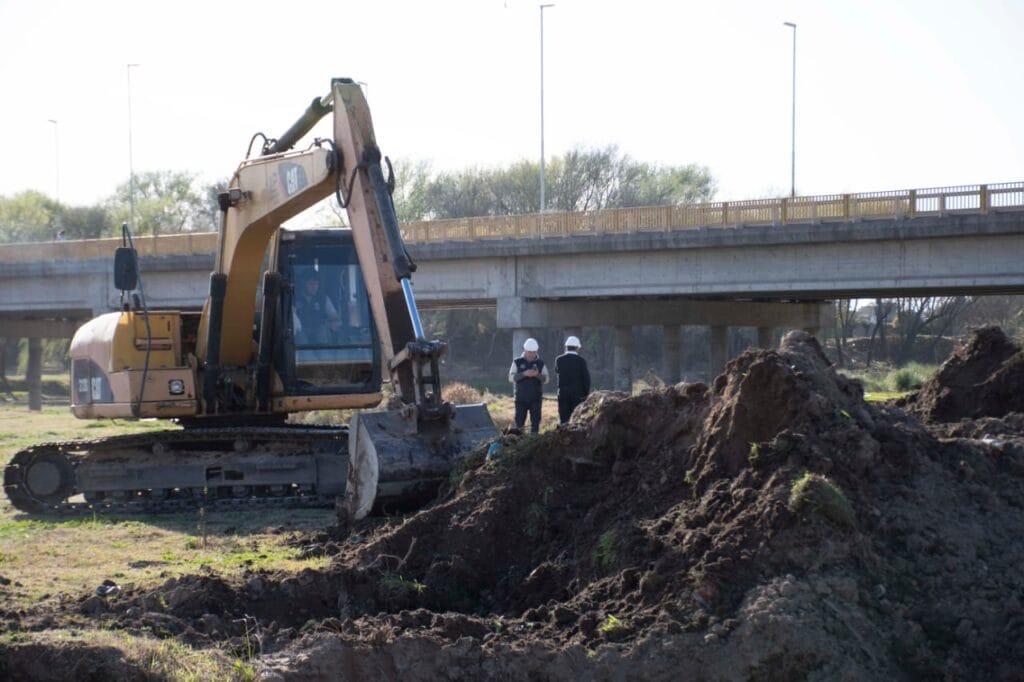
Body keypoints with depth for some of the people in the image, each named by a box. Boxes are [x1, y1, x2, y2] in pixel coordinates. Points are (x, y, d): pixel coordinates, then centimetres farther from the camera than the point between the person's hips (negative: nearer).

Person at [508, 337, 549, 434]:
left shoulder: (540, 363, 6)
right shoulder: (517, 362, 4)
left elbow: (546, 379, 0)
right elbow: (511, 378, -5)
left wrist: (538, 375, -21)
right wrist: (524, 374, -20)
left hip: (536, 399, 1)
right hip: (521, 399, -1)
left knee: (535, 422, -2)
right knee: (519, 422, 1)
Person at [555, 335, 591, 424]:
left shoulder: (559, 360, 0)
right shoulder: (581, 361, -7)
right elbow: (586, 378, -5)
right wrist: (586, 393, 6)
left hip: (562, 393, 2)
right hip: (578, 394, -2)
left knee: (563, 420, 3)